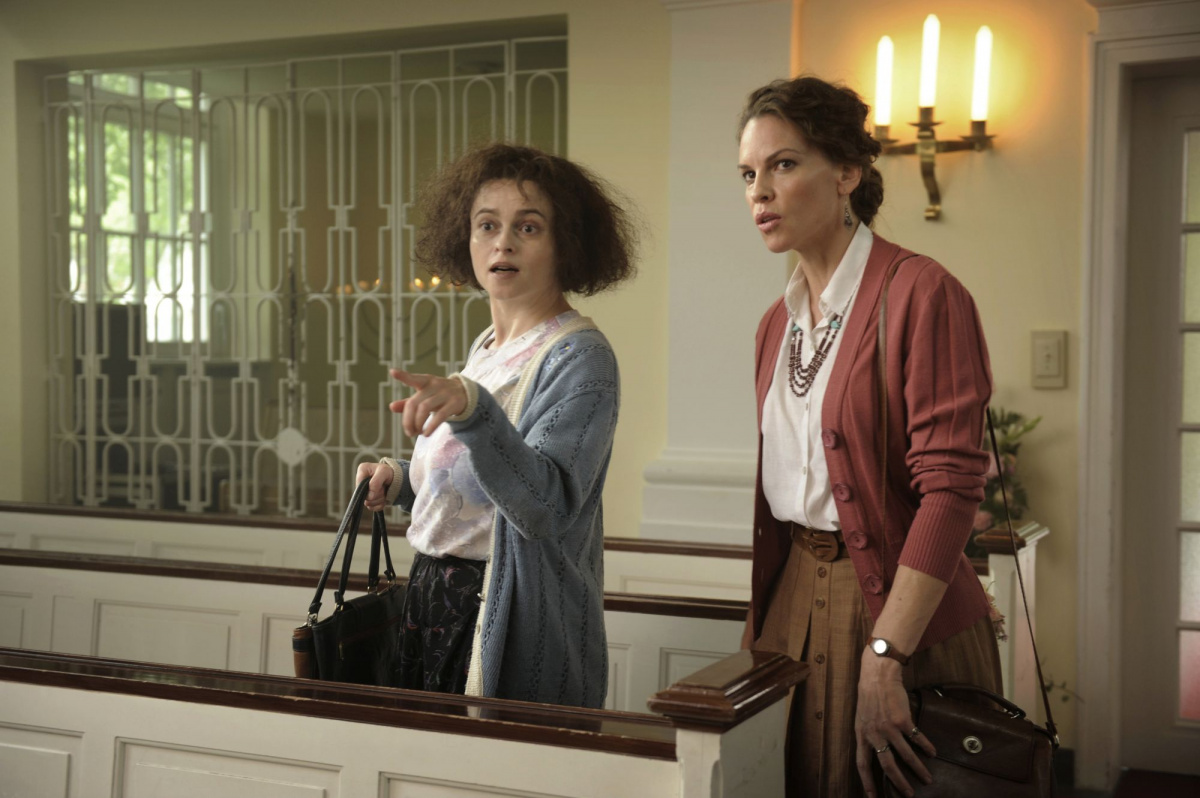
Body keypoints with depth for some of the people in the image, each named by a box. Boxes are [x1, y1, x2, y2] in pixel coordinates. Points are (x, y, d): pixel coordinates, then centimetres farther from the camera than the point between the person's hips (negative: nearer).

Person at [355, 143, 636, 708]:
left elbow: (545, 506, -29)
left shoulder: (579, 358, -14)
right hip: (435, 601, 8)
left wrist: (473, 409, -41)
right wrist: (403, 480, 4)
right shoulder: (486, 349, 12)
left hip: (517, 631, -8)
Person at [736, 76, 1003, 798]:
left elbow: (952, 483, -20)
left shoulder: (920, 293, -14)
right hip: (793, 598, 7)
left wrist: (884, 657, -24)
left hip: (901, 607, -6)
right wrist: (759, 626, 7)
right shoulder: (778, 320, 10)